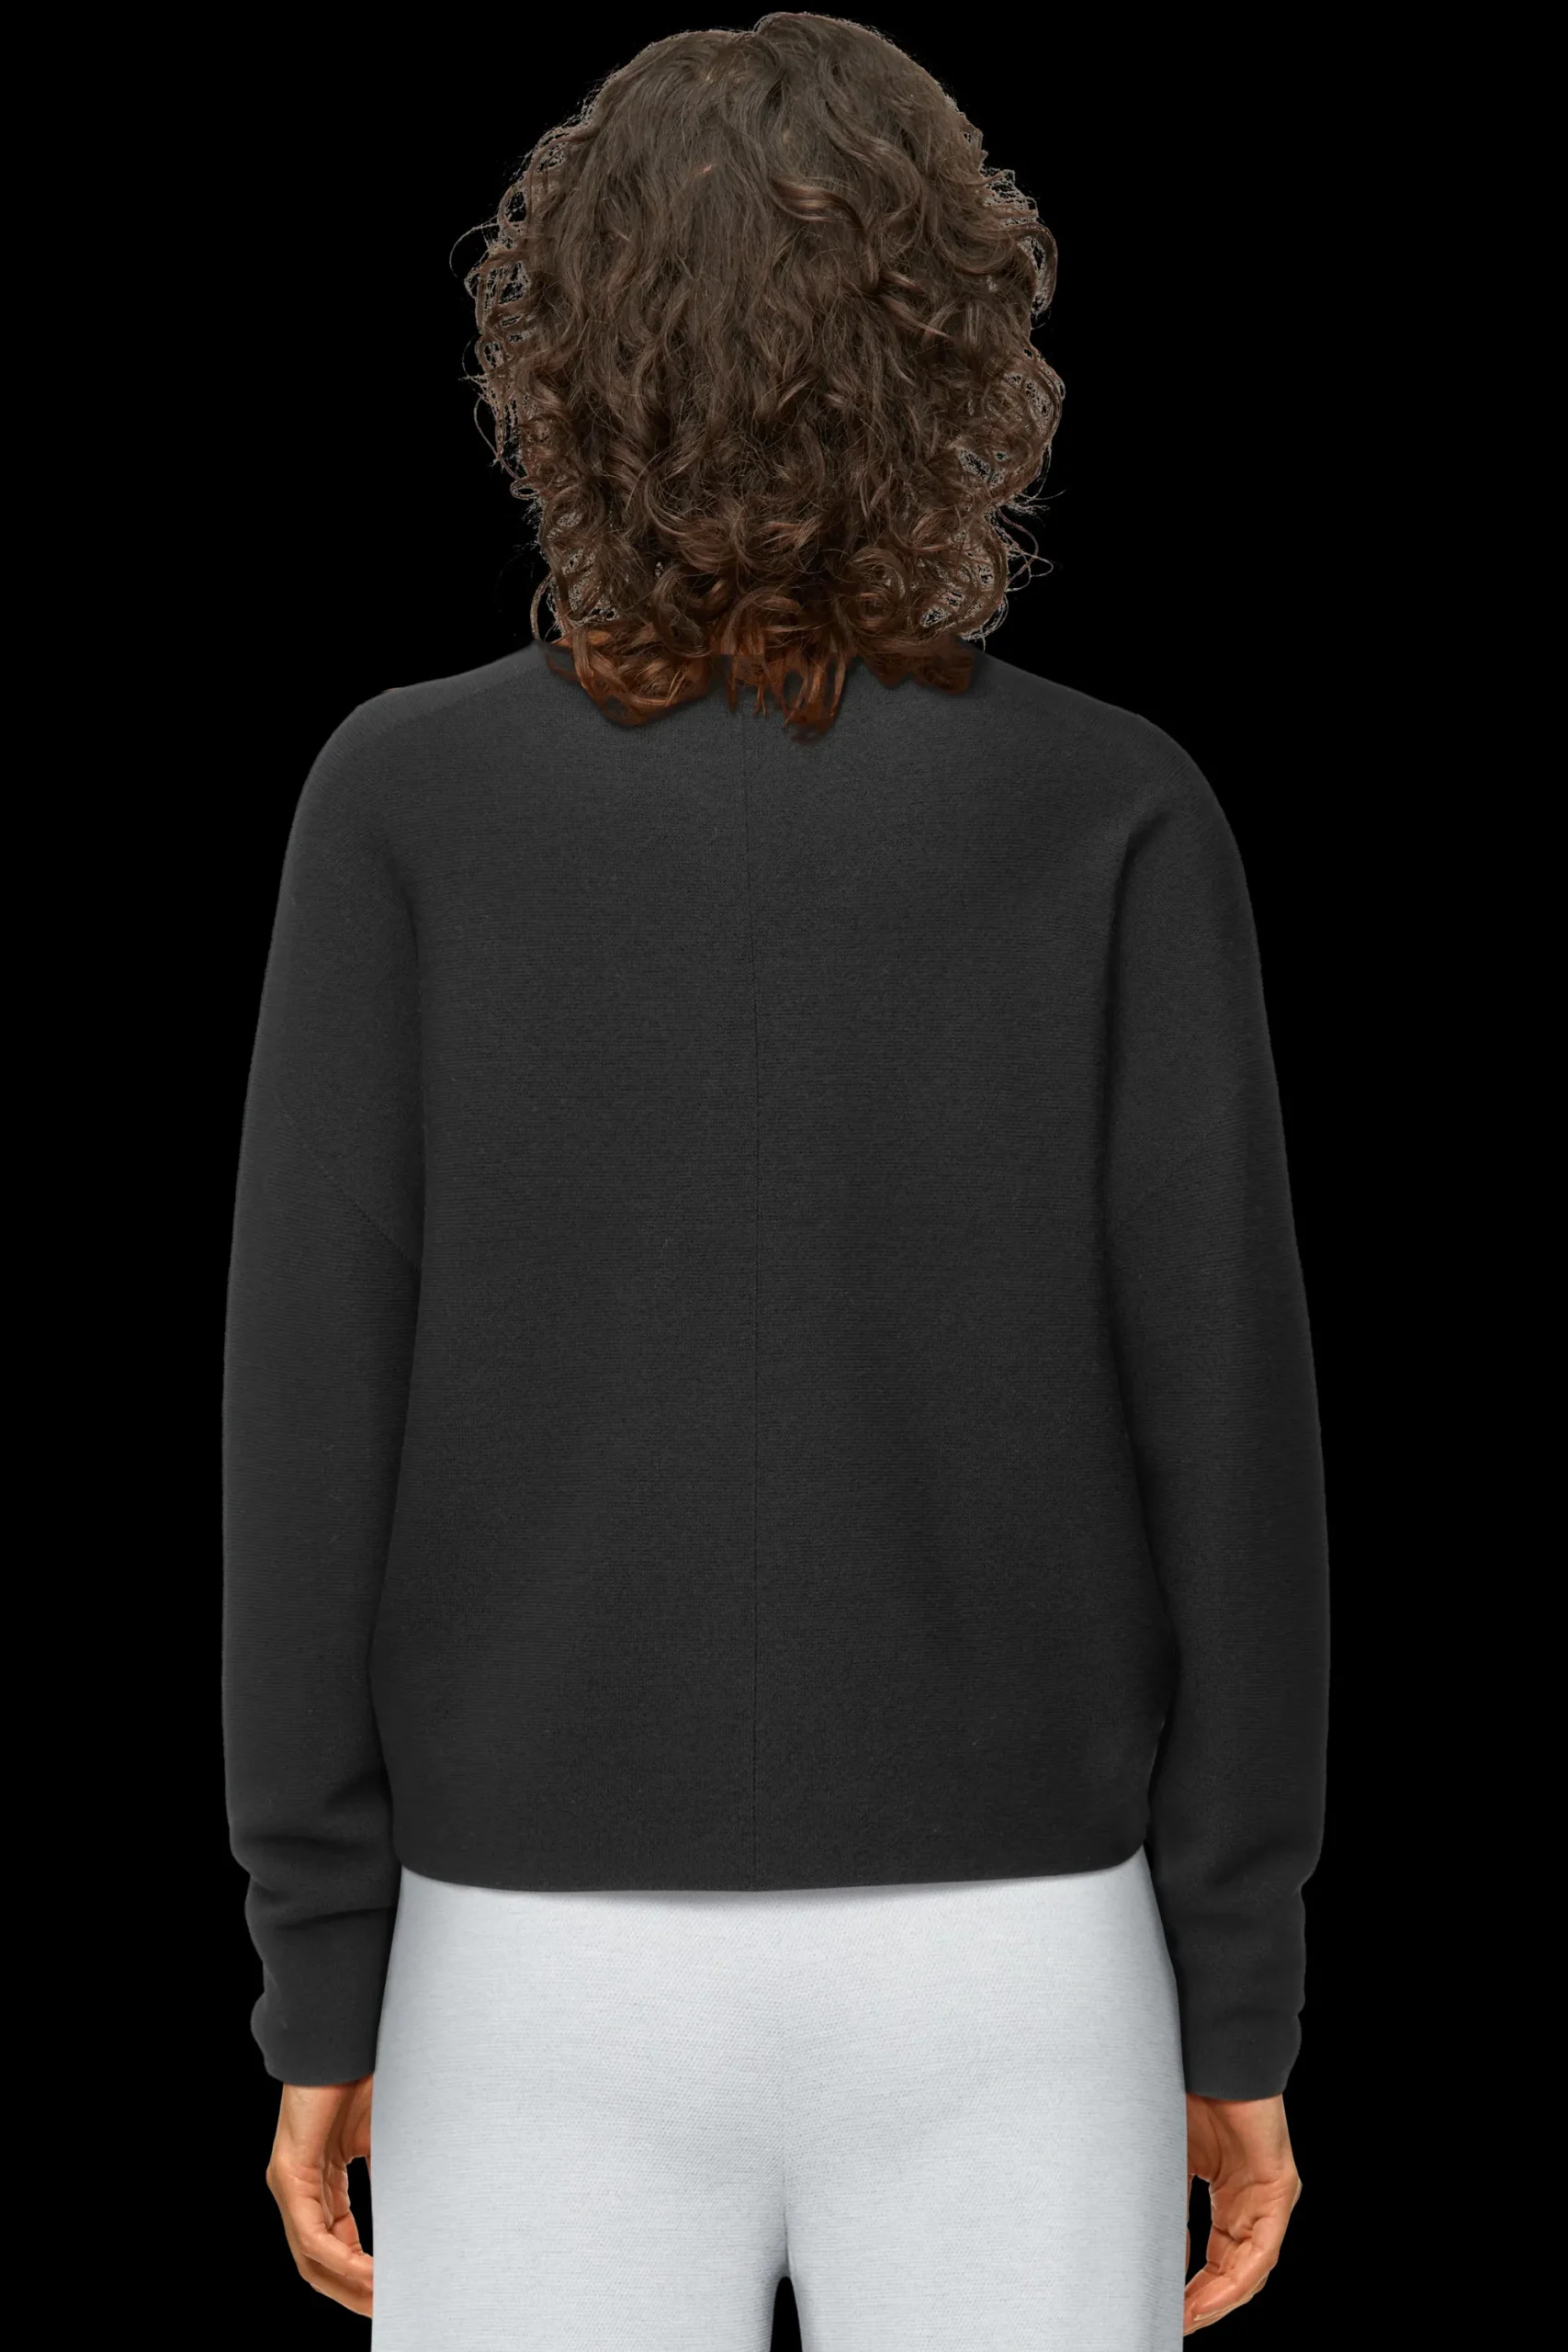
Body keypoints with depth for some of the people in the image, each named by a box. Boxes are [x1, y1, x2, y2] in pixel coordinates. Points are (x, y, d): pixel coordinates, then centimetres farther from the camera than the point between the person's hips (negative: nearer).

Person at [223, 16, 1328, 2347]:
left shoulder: (407, 813, -9)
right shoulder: (1117, 825, -9)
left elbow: (316, 1424, -8)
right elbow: (1223, 1438, -8)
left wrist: (319, 1992, 1)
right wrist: (1244, 2016, 1)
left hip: (555, 1980, 0)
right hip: (1001, 1977, 0)